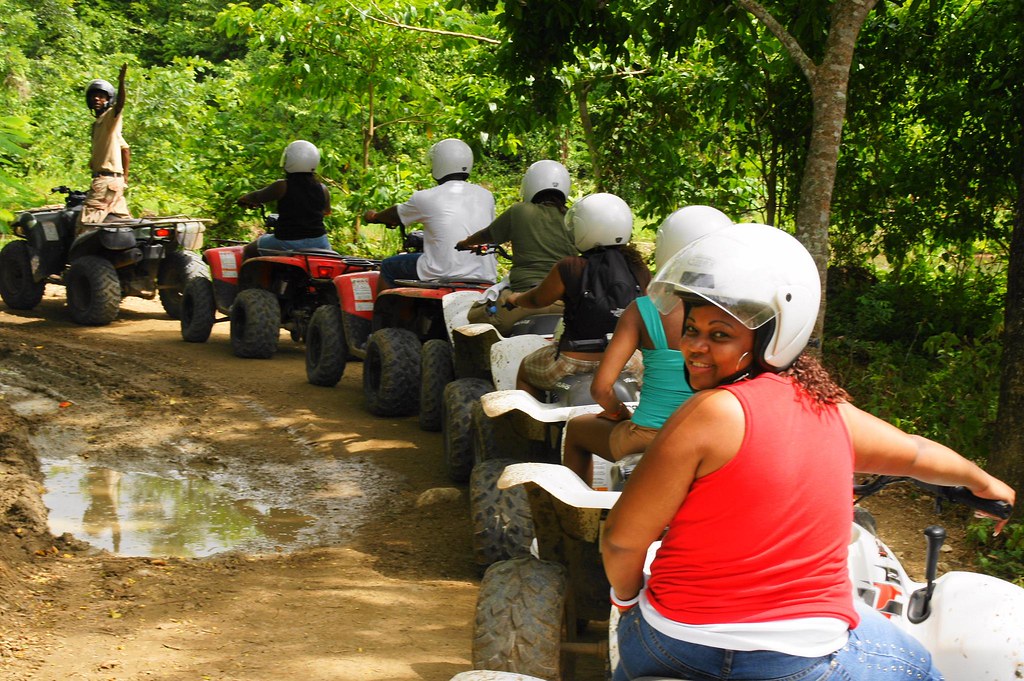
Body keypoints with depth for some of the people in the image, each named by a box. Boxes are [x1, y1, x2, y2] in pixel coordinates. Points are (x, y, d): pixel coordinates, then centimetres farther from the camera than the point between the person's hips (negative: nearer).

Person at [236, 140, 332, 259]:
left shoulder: (282, 187, -11)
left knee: (249, 251, 18)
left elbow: (257, 197, 4)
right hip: (318, 242, 4)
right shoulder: (322, 189, 1)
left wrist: (243, 200, 25)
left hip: (286, 243, -3)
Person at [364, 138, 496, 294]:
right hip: (486, 279, 5)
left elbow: (395, 216, 17)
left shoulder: (426, 198, -4)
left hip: (443, 275, -5)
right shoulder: (486, 196, 7)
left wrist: (373, 216, 40)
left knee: (388, 267, 18)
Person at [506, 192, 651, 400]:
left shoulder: (569, 268, -14)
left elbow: (537, 300, 3)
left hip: (576, 361, -3)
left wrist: (516, 299, 25)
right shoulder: (638, 269, -4)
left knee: (525, 372, 28)